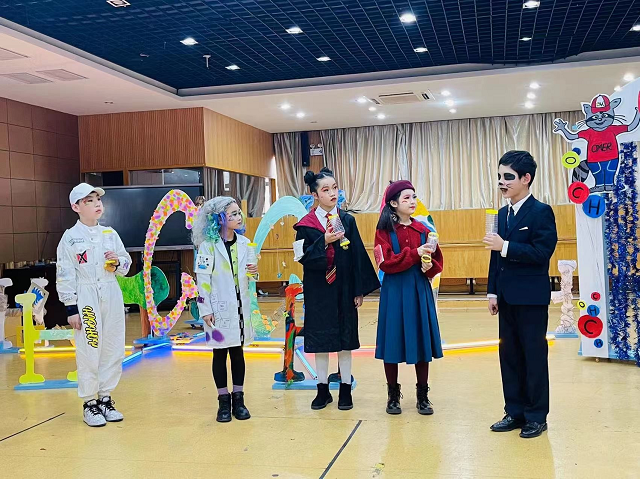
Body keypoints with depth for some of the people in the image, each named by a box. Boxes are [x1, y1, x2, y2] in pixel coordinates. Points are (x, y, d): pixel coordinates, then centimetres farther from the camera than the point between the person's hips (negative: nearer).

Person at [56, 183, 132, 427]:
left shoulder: (110, 233, 8)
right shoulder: (70, 237, -4)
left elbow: (127, 264, 15)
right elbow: (65, 275, -6)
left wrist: (118, 262, -8)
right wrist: (71, 308, -8)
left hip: (112, 297, 5)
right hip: (86, 299, -5)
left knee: (113, 350, 9)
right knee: (89, 351, -1)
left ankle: (105, 398, 23)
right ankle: (89, 403, 13)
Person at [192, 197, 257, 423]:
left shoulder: (244, 243, 5)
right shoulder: (208, 245, -9)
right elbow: (202, 280, -10)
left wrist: (254, 272, -6)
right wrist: (205, 310, -13)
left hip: (240, 307, 4)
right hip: (219, 309, -4)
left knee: (237, 352, 11)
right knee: (220, 353, 6)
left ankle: (238, 398, 20)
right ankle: (223, 401, 16)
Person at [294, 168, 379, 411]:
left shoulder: (347, 220, 2)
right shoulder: (306, 225, -2)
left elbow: (357, 255, 0)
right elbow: (304, 257, -9)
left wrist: (359, 290, -4)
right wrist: (324, 241, -24)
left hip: (343, 289, 1)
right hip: (318, 291, -1)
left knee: (345, 337, 6)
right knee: (320, 339, 7)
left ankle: (345, 390, 18)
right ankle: (323, 390, 20)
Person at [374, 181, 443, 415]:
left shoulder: (423, 230, 7)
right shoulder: (384, 230, -3)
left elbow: (437, 261, 9)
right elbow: (386, 262, -13)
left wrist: (429, 266, -13)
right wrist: (415, 253, -21)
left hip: (420, 291, 3)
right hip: (394, 292, -3)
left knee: (421, 341, 6)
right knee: (392, 341, 3)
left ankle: (423, 395, 18)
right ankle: (393, 395, 18)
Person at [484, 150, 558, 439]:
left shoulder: (541, 212, -9)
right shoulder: (503, 214, 13)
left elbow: (542, 252, -19)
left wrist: (506, 246, -23)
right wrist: (493, 293, 9)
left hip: (531, 298, -7)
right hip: (507, 298, 7)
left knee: (534, 355, 3)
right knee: (509, 355, 11)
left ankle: (536, 416, 14)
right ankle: (515, 412, 22)